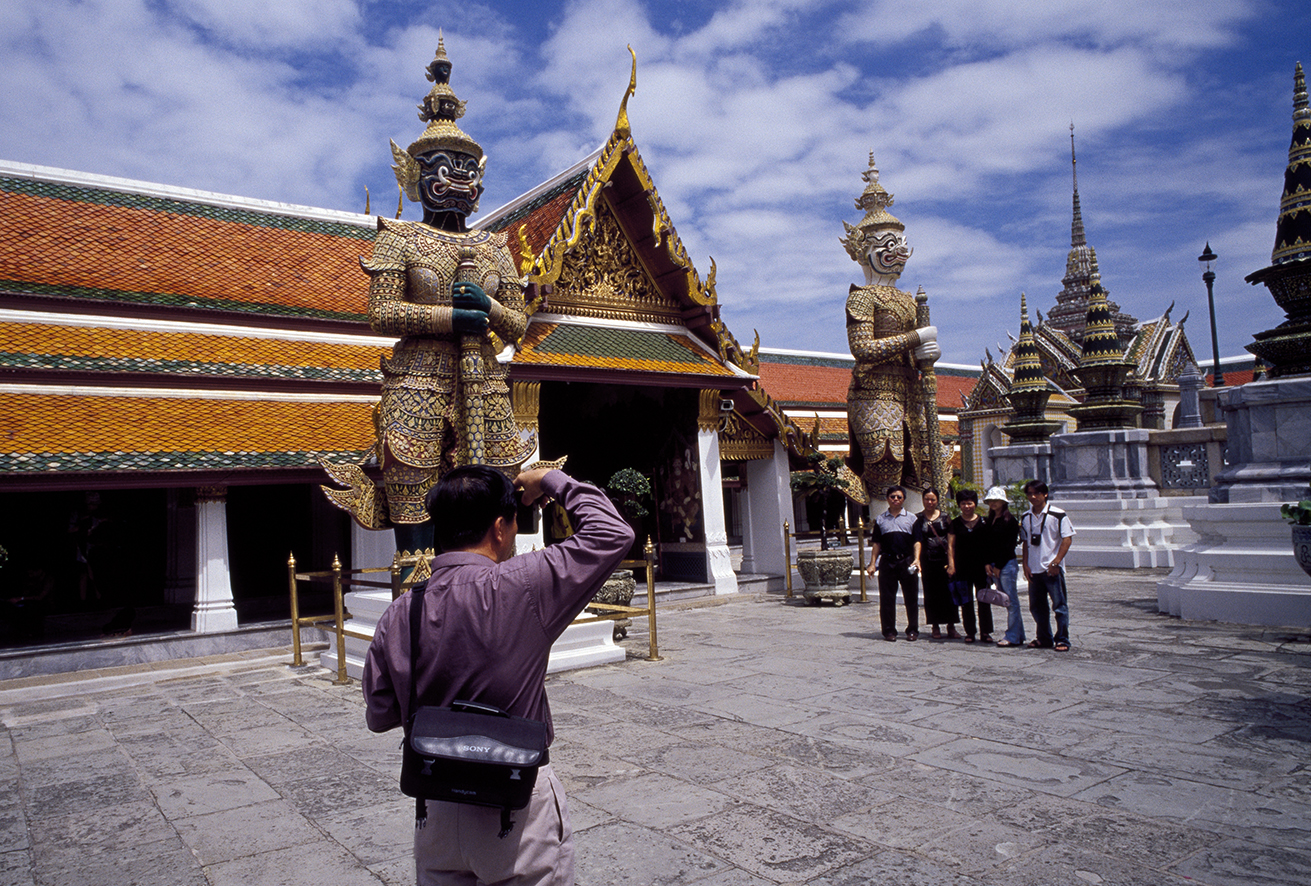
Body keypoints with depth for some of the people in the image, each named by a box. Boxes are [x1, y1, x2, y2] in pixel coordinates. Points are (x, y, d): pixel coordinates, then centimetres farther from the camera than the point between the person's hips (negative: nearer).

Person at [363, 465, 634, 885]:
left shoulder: (398, 614, -5)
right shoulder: (519, 588, -20)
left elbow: (379, 716, 3)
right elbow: (612, 534, -15)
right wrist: (552, 480, -3)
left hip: (437, 814, 4)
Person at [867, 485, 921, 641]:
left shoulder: (911, 518, 9)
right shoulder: (880, 519, 11)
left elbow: (917, 541, 4)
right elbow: (876, 543, 11)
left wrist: (916, 559, -10)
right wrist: (872, 563, 3)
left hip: (907, 561, 0)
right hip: (887, 562, 1)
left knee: (911, 598, 3)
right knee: (887, 598, 2)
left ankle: (912, 630, 14)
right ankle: (889, 630, 11)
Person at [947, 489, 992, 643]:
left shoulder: (983, 522, 5)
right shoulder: (955, 523, 5)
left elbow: (989, 544, 8)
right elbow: (951, 545, 2)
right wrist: (951, 564, -7)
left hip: (981, 566, 0)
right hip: (962, 567, 0)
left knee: (984, 600, 2)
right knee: (966, 601, 5)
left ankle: (985, 632, 9)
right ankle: (970, 632, 12)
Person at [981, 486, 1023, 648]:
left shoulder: (1010, 520, -8)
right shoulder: (988, 521, 14)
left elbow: (1009, 545, -11)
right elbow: (985, 544, 13)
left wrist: (998, 566, -10)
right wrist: (987, 563, 1)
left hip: (1007, 564, -7)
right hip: (993, 566, 7)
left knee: (1011, 601, -5)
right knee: (1006, 600, 9)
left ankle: (1013, 637, -2)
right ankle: (1018, 635, 15)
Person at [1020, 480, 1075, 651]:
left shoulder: (1058, 515, -6)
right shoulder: (1025, 518, 10)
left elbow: (1067, 539, -8)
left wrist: (1055, 562, -14)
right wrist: (1026, 565, 5)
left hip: (1053, 569, -5)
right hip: (1034, 570, 5)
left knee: (1060, 605, -1)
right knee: (1036, 606, 11)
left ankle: (1062, 640, 8)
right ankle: (1044, 639, 23)